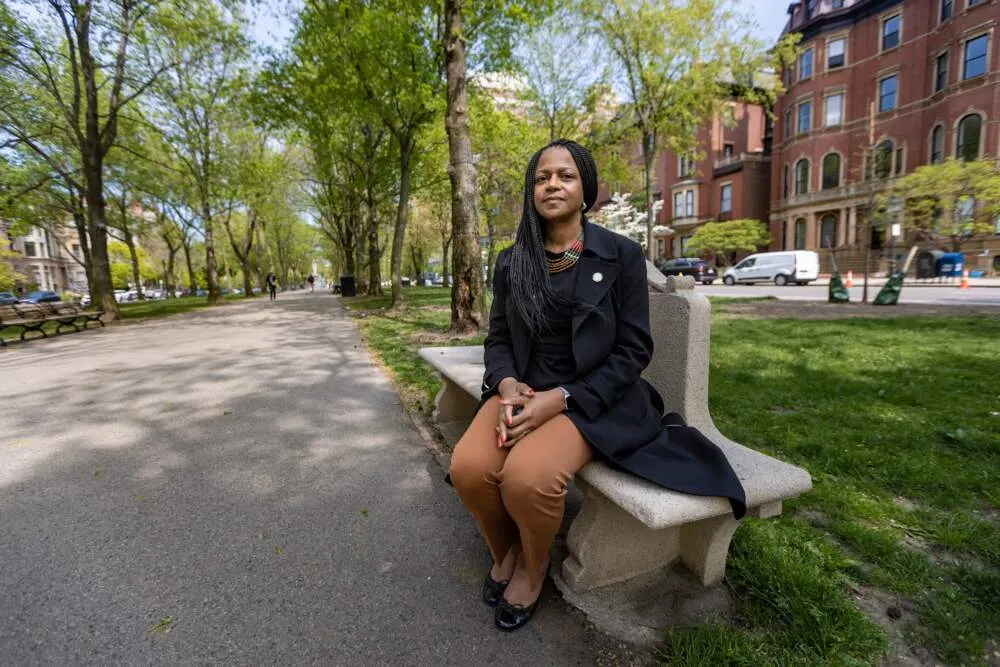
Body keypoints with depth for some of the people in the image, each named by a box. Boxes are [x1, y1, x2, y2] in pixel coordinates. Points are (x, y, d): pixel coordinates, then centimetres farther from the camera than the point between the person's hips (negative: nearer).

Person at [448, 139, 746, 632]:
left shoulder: (621, 255, -4)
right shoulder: (512, 261, 7)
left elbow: (633, 350, -7)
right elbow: (497, 338, 10)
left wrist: (561, 399, -18)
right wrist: (507, 385, -13)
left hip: (591, 397, -3)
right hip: (522, 391, 4)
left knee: (527, 476, -29)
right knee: (468, 467, -22)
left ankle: (534, 566, 9)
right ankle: (503, 552, 14)